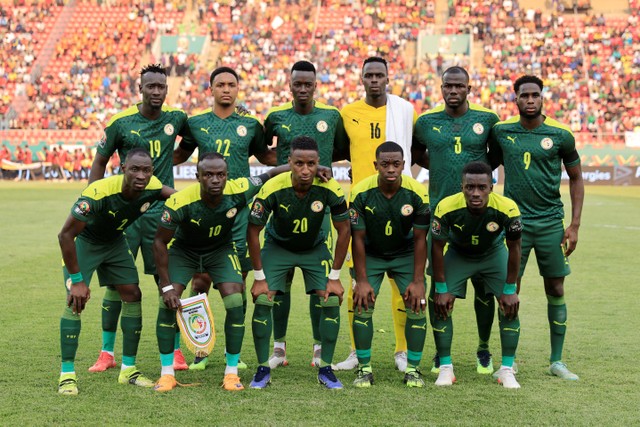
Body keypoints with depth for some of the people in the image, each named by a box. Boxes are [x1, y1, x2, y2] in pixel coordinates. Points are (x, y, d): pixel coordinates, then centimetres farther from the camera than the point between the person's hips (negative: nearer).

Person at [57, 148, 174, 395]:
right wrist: (76, 279, -28)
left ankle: (128, 369, 11)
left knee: (133, 295, -1)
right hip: (83, 241, -5)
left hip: (115, 242, 6)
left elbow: (176, 196, 5)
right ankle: (67, 375, -10)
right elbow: (65, 235, -31)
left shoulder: (152, 188, -23)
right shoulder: (99, 193, -39)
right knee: (76, 299, -18)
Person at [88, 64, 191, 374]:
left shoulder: (176, 119, 3)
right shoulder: (120, 123, -3)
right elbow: (99, 162, 5)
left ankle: (175, 351, 14)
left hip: (162, 210, 1)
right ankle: (107, 352, 11)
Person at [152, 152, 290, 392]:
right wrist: (167, 286, -22)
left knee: (235, 302, -16)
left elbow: (271, 175, -12)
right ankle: (167, 373, -2)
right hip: (183, 249, -1)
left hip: (221, 249, 1)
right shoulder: (180, 202, -33)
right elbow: (160, 242, -20)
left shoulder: (239, 191, -29)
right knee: (167, 302, -16)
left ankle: (232, 372, -1)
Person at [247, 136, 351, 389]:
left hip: (315, 248, 1)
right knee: (262, 301, -15)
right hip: (277, 246, -1)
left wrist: (334, 277, -13)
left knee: (332, 302, -12)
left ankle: (325, 369, 3)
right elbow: (253, 231, -17)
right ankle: (263, 369, 1)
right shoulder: (272, 189, -30)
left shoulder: (329, 189, -27)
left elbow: (344, 231, -13)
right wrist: (259, 278, -16)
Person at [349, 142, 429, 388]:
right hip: (371, 254, 0)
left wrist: (418, 281, -15)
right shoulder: (361, 192, -22)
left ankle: (413, 369, 4)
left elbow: (420, 239, -13)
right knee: (362, 306, -13)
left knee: (417, 307, -11)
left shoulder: (417, 193, -21)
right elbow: (358, 238, -15)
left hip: (406, 254, 1)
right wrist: (362, 280, -17)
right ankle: (364, 369, 2)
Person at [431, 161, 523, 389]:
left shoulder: (507, 209, -34)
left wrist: (510, 290, -13)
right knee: (441, 305, -11)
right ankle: (446, 368, 4)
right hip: (458, 254, 0)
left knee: (510, 306, -11)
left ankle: (507, 369, 3)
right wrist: (441, 289, -15)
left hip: (494, 253, 0)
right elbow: (437, 247, -17)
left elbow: (514, 248, -16)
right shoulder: (446, 208, -34)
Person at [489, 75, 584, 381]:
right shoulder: (501, 132, 1)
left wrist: (574, 226, 1)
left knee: (556, 290, 5)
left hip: (551, 222, 0)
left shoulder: (560, 135, -1)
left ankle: (557, 361, 16)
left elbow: (576, 178, 7)